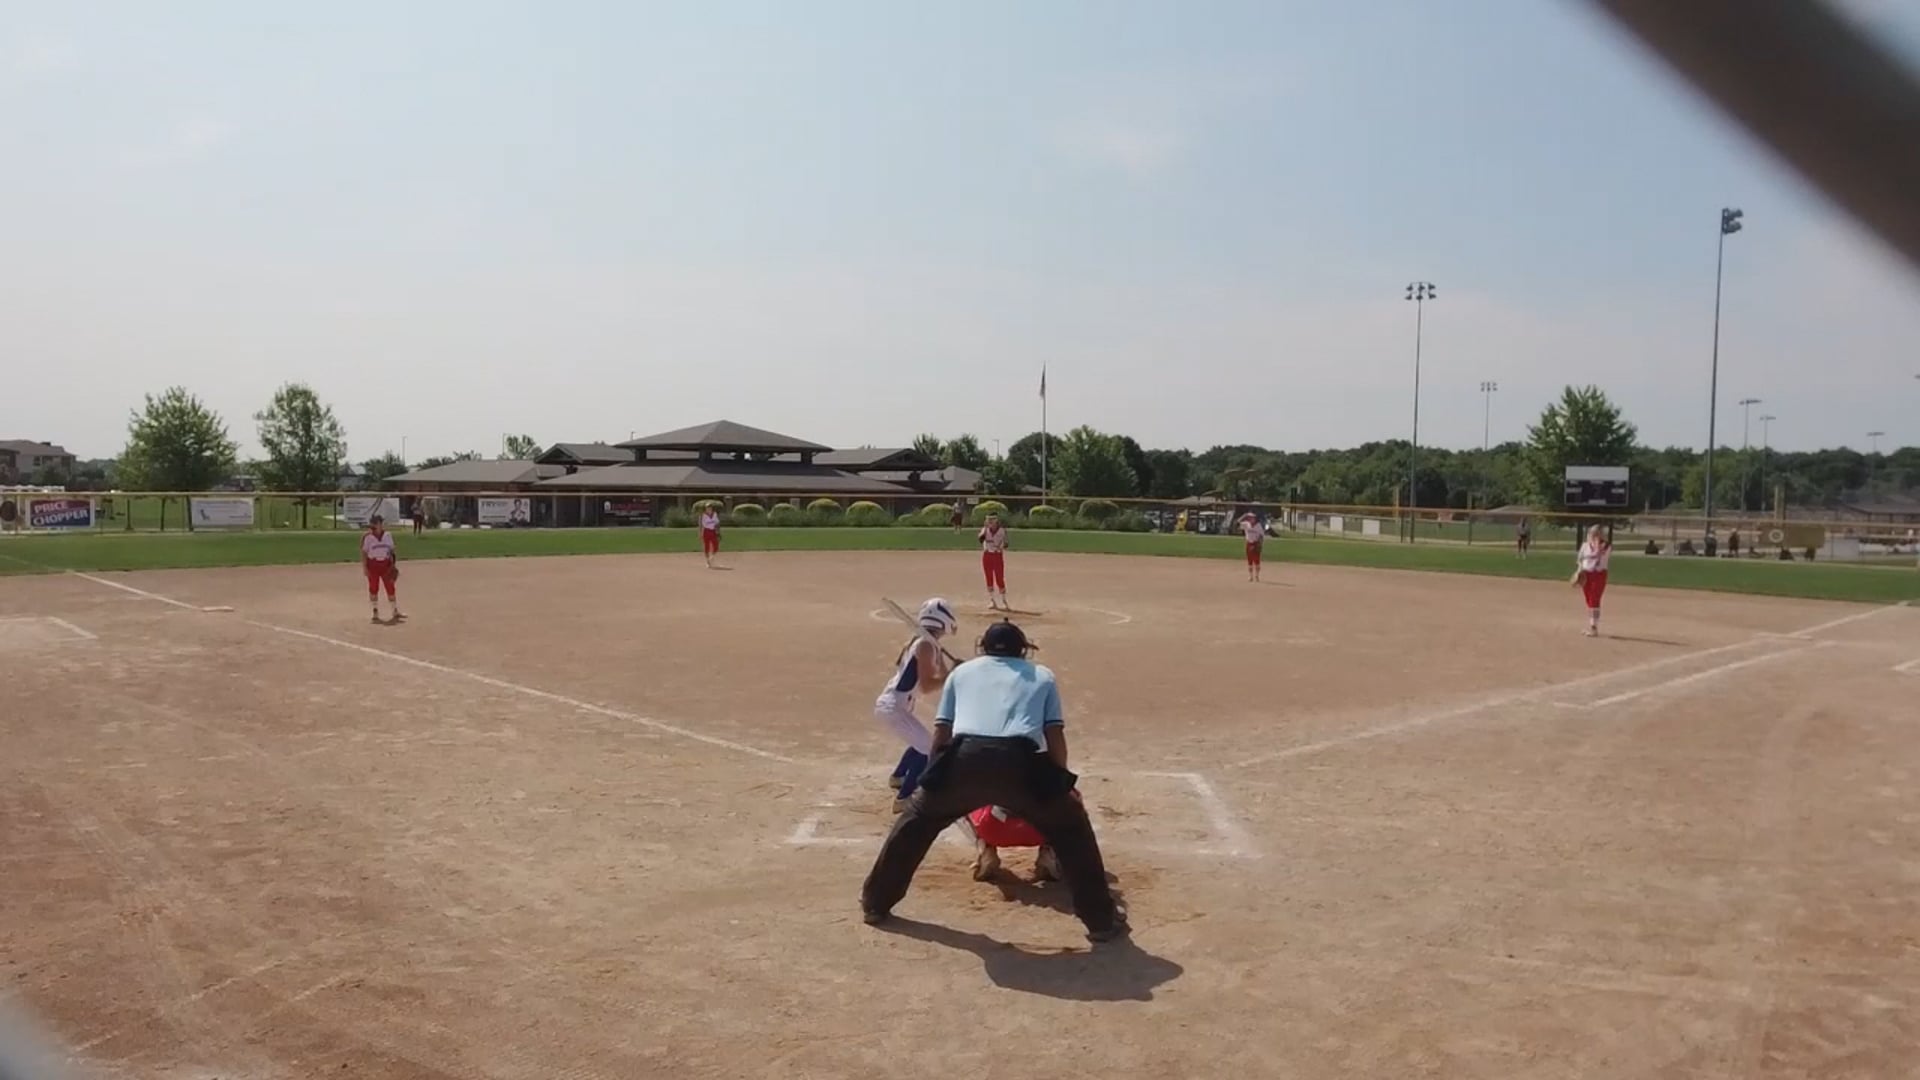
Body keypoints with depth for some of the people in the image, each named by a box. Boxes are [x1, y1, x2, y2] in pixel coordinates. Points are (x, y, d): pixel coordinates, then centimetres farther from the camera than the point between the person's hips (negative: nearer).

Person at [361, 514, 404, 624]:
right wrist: (365, 567, -10)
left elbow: (391, 551, 8)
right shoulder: (368, 537, -5)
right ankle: (375, 613, 15)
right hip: (373, 564, -2)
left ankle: (395, 612, 5)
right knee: (373, 588, 5)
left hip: (385, 564, 2)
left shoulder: (388, 535, 4)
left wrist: (393, 565, 3)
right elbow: (364, 553, -4)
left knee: (390, 587, 1)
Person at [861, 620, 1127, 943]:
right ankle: (1102, 919, 22)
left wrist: (938, 779, 39)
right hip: (1019, 764, -1)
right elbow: (1055, 735, 20)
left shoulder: (962, 671, 31)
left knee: (917, 820, 28)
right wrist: (1061, 782, 34)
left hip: (964, 760, 1)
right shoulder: (1042, 676, 29)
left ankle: (875, 903, 35)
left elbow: (941, 733, 26)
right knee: (1071, 826, 23)